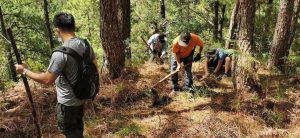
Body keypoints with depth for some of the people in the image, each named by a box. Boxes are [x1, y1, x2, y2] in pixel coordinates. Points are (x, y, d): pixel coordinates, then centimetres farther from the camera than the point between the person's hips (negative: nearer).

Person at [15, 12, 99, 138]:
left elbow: (47, 80, -21)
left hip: (67, 102, -7)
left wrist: (25, 71, -9)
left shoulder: (60, 53, -28)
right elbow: (95, 69, 4)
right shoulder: (85, 44, -6)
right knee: (77, 127, 28)